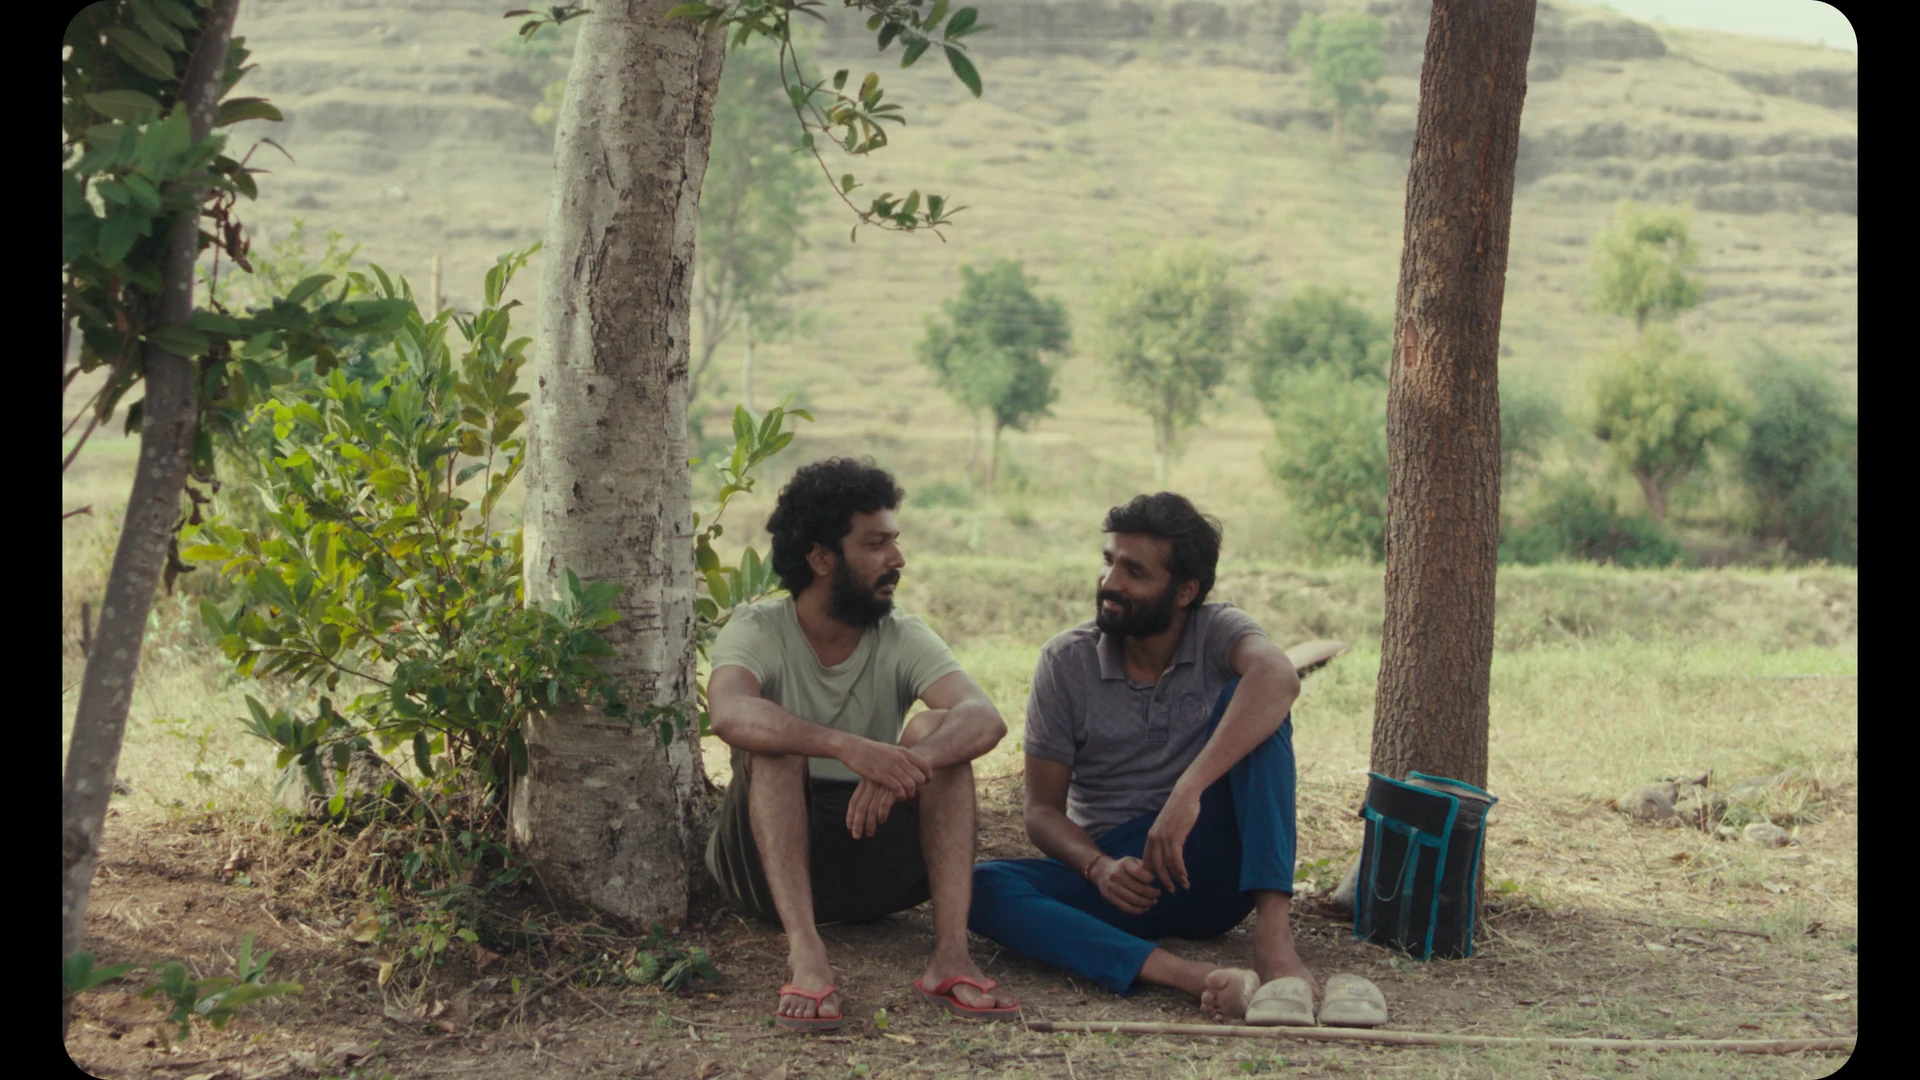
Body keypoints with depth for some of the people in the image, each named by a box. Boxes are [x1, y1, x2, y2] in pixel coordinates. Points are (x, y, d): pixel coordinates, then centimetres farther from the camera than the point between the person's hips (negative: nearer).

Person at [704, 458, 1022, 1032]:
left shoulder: (903, 639, -1)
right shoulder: (757, 630, -8)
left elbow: (986, 718, -21)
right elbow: (728, 713, -33)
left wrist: (909, 763, -42)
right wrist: (845, 746, -48)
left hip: (872, 859, 2)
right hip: (767, 862, -2)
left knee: (937, 731, -20)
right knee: (774, 740, -29)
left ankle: (951, 953, -32)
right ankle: (805, 954, -43)